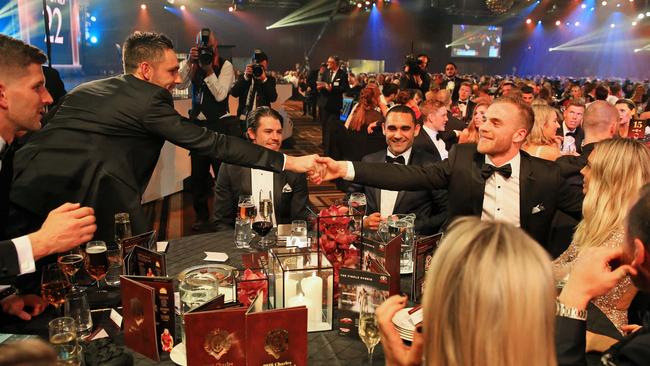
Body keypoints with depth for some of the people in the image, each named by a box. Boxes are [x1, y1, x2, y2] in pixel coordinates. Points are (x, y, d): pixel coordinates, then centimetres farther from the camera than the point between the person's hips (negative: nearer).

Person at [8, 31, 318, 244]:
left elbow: (41, 132, 23)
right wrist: (287, 162, -4)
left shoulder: (83, 90, 18)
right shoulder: (150, 99, -3)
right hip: (92, 204, -7)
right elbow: (208, 143, -6)